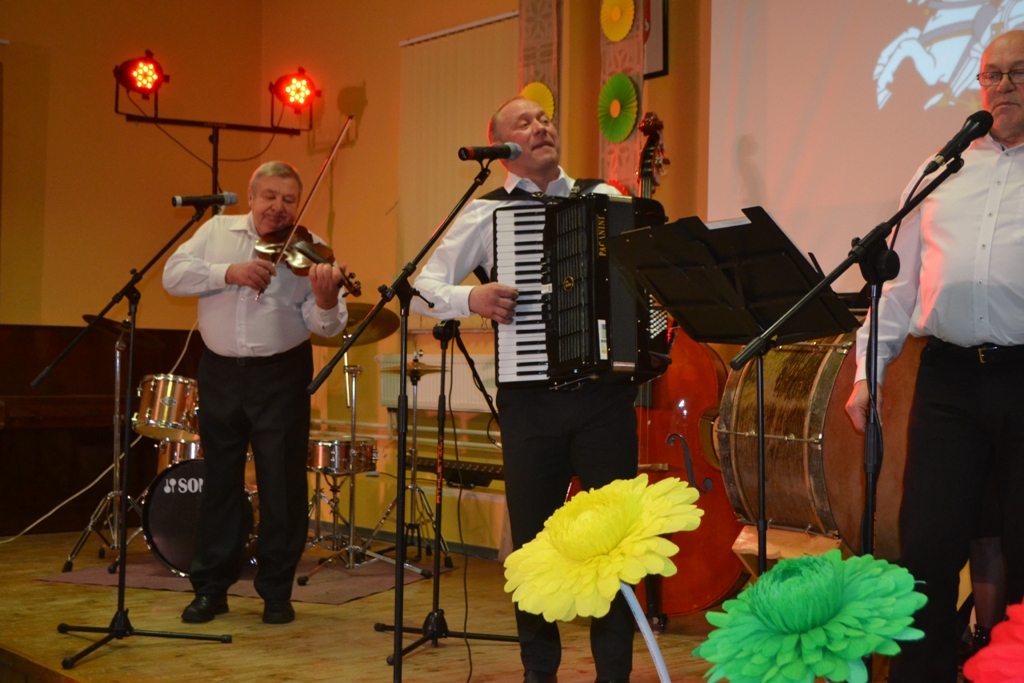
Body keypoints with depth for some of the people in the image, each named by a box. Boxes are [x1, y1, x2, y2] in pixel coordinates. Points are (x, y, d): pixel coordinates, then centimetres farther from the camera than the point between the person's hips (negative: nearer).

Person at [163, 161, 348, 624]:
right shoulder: (217, 231, 6)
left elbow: (326, 326, -12)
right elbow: (173, 275, -5)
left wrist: (325, 300, -35)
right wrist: (228, 272, -19)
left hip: (281, 376, -2)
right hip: (220, 373, 2)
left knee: (282, 487, 1)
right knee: (220, 481, 10)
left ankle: (276, 591, 14)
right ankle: (211, 588, 20)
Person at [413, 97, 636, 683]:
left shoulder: (606, 199, 10)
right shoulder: (488, 213, 5)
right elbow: (423, 288, 3)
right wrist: (471, 299, -16)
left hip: (606, 392, 1)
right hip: (532, 398, -1)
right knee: (534, 538, 8)